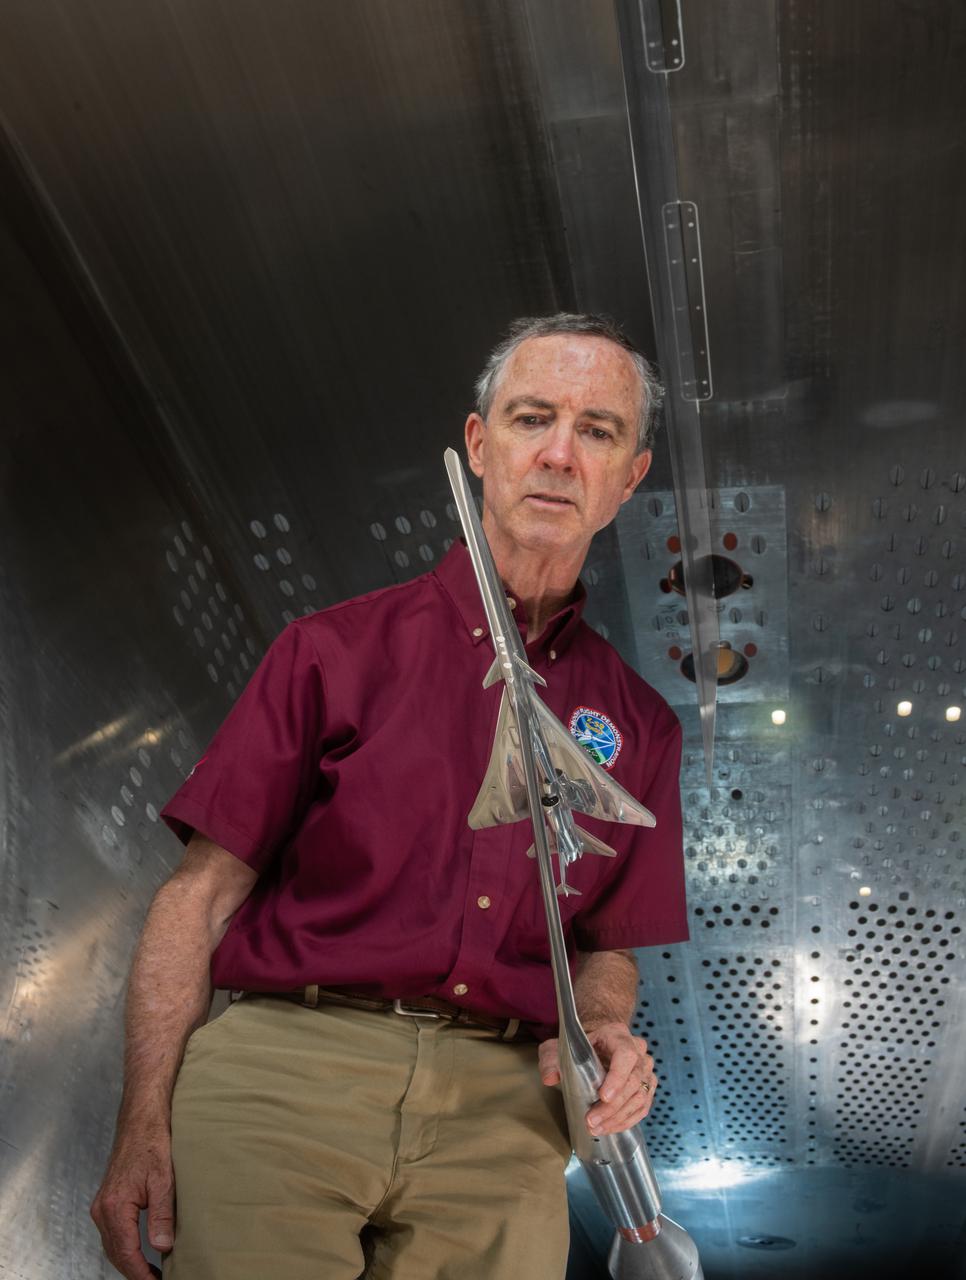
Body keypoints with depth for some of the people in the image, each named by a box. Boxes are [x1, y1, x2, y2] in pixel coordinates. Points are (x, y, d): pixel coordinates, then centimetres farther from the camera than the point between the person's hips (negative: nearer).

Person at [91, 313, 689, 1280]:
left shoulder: (638, 723, 13)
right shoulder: (335, 649, 4)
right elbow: (201, 894, 1)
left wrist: (599, 1038, -4)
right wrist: (144, 1122, -7)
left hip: (499, 1115, 3)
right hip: (283, 1070, -2)